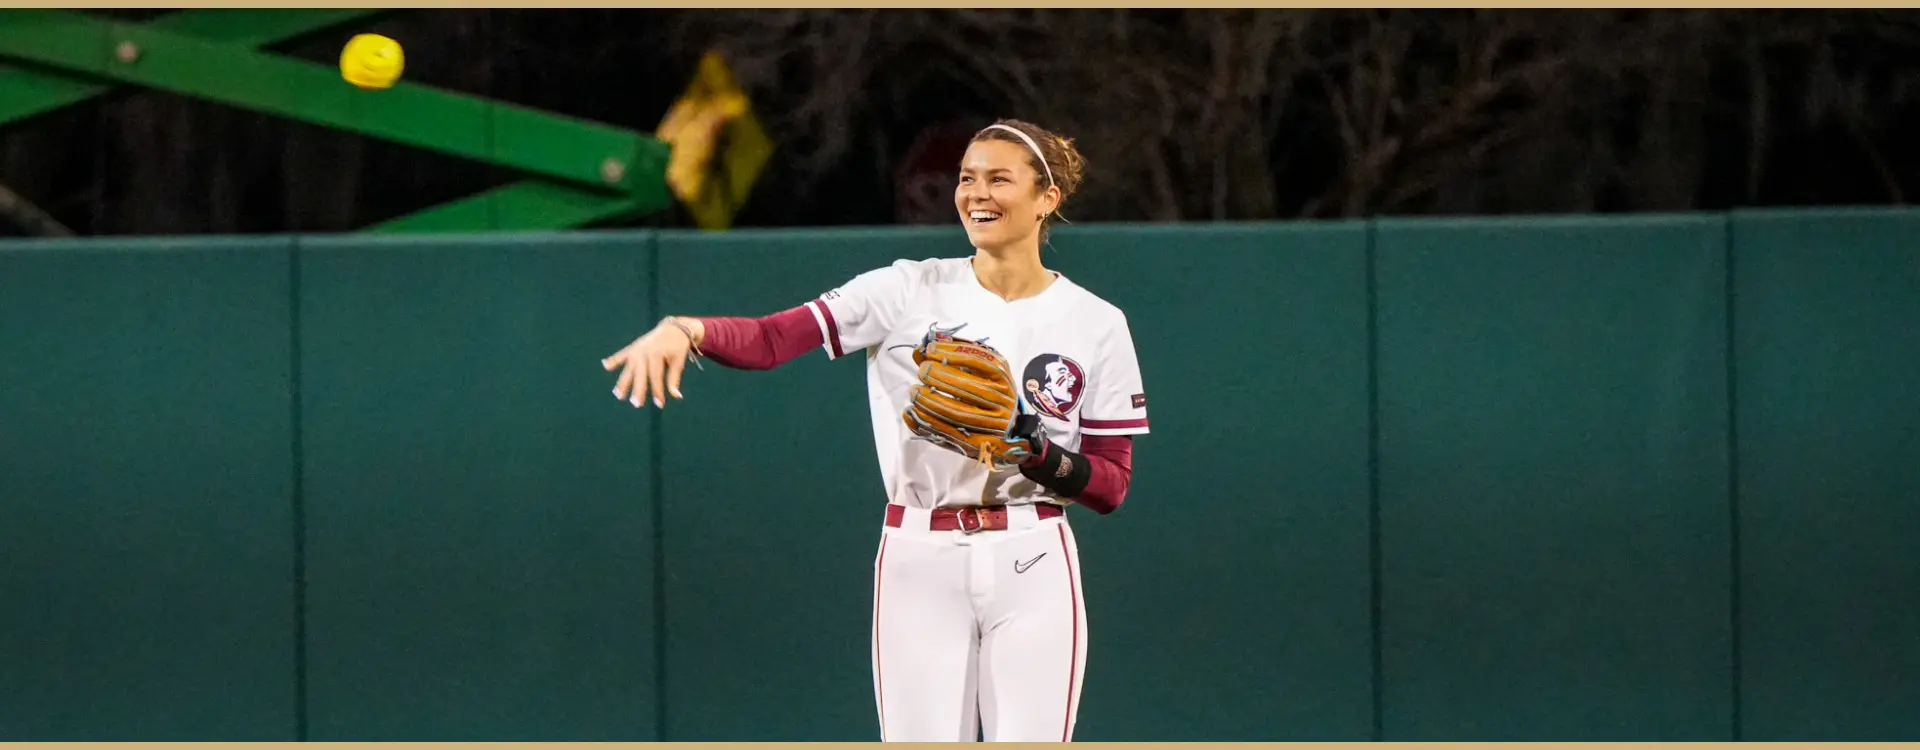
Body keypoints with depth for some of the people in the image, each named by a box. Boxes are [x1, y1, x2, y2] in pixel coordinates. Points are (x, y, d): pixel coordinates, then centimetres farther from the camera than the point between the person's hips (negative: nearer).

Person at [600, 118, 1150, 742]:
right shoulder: (913, 291, 1)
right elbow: (770, 340, -12)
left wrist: (1036, 455, -17)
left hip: (1031, 572, 0)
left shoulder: (1095, 323, 3)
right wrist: (684, 331, -32)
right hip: (919, 566, 0)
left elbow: (1112, 486, 3)